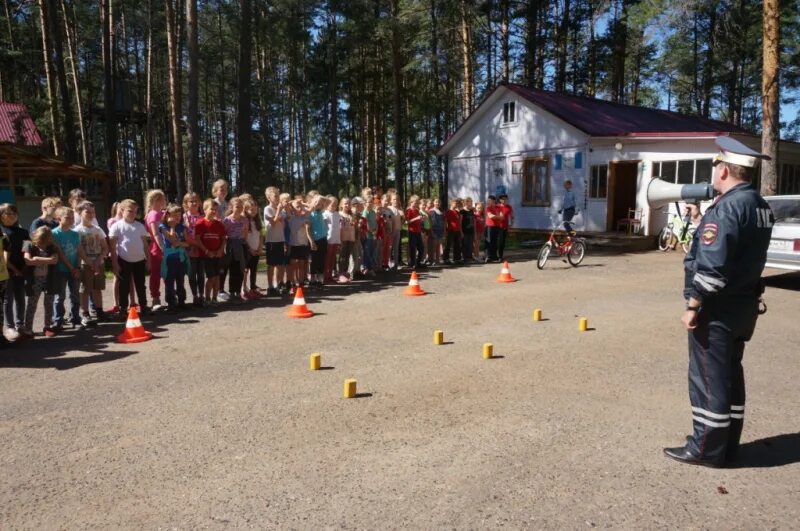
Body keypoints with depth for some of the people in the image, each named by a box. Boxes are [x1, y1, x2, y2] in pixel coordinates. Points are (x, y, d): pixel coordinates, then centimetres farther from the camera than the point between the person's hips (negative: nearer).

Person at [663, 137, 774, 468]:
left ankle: (707, 449, 11)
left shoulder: (726, 207, -20)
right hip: (744, 304, 9)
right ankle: (727, 445, 27)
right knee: (730, 374, 17)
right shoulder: (760, 206, 10)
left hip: (718, 308, -9)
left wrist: (693, 306, -19)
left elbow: (712, 266, -25)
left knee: (708, 378, 1)